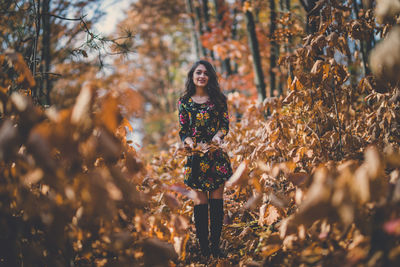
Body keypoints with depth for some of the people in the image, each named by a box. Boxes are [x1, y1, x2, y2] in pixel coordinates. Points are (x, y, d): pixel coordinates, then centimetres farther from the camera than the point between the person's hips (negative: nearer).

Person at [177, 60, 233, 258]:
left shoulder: (218, 99, 6)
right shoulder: (184, 102, 5)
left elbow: (225, 123, 3)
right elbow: (183, 130, 4)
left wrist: (219, 135, -18)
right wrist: (189, 141, -17)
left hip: (216, 153, 1)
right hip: (195, 155, 0)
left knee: (216, 199, 2)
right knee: (200, 200, 2)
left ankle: (215, 245, 9)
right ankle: (203, 247, 7)